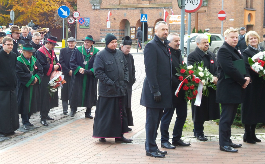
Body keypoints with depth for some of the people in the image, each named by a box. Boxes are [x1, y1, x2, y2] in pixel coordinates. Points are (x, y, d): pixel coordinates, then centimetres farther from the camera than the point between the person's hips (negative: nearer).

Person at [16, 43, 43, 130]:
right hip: (23, 87, -6)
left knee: (32, 104, 9)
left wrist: (36, 78, -13)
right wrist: (32, 79, -17)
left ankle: (27, 120, 22)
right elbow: (20, 74, -18)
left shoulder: (34, 60, 10)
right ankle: (25, 122, 3)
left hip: (34, 87, 6)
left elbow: (40, 70, 6)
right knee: (25, 104, -4)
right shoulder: (18, 61, -9)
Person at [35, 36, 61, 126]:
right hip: (45, 79, -8)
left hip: (52, 78, 8)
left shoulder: (52, 52, 16)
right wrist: (53, 67, -15)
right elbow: (42, 66, -19)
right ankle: (43, 118, -5)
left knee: (51, 97, 12)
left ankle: (45, 114, 25)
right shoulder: (40, 52, -11)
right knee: (45, 98, -8)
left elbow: (56, 62, 16)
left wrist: (57, 66, -6)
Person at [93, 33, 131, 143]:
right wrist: (110, 83, -16)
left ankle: (119, 135, 19)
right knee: (105, 113, -1)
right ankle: (102, 135, 10)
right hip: (107, 91, -6)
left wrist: (126, 80, 4)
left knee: (120, 113, 10)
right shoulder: (101, 55, -8)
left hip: (120, 89, 6)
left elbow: (125, 68, 18)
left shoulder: (120, 54, 11)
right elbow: (98, 72, -12)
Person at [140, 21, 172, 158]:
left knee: (156, 120, 14)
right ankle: (150, 148, 5)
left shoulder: (165, 46, 16)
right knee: (152, 120, -2)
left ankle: (152, 146, 22)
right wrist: (155, 90, -21)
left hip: (163, 90, 9)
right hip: (154, 91, -9)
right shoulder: (151, 46, -12)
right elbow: (150, 70, -17)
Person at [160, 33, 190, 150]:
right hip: (171, 91, -9)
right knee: (167, 116, 0)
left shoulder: (179, 54, 17)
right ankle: (164, 140, 8)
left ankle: (177, 139, 22)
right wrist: (178, 83, -20)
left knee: (182, 115, 12)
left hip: (181, 91, 9)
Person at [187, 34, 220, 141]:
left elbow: (216, 70, 14)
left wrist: (215, 78, -8)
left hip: (211, 88, 6)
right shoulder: (192, 56, -7)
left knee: (205, 111, 9)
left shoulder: (212, 55, 17)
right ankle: (198, 132, 11)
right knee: (199, 111, 0)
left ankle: (198, 131, 22)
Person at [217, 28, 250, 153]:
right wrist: (242, 81, -15)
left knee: (230, 117, 15)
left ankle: (227, 141, 23)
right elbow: (230, 69, -22)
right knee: (226, 118, -5)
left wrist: (247, 77, -1)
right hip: (228, 90, -10)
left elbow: (242, 65, 19)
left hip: (235, 90, 10)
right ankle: (224, 144, 0)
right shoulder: (223, 50, -13)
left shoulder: (235, 51, 19)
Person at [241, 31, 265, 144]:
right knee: (249, 108, -1)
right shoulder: (246, 52, -6)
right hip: (252, 84, -6)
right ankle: (247, 135, 8)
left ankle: (252, 134, 21)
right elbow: (248, 68, -16)